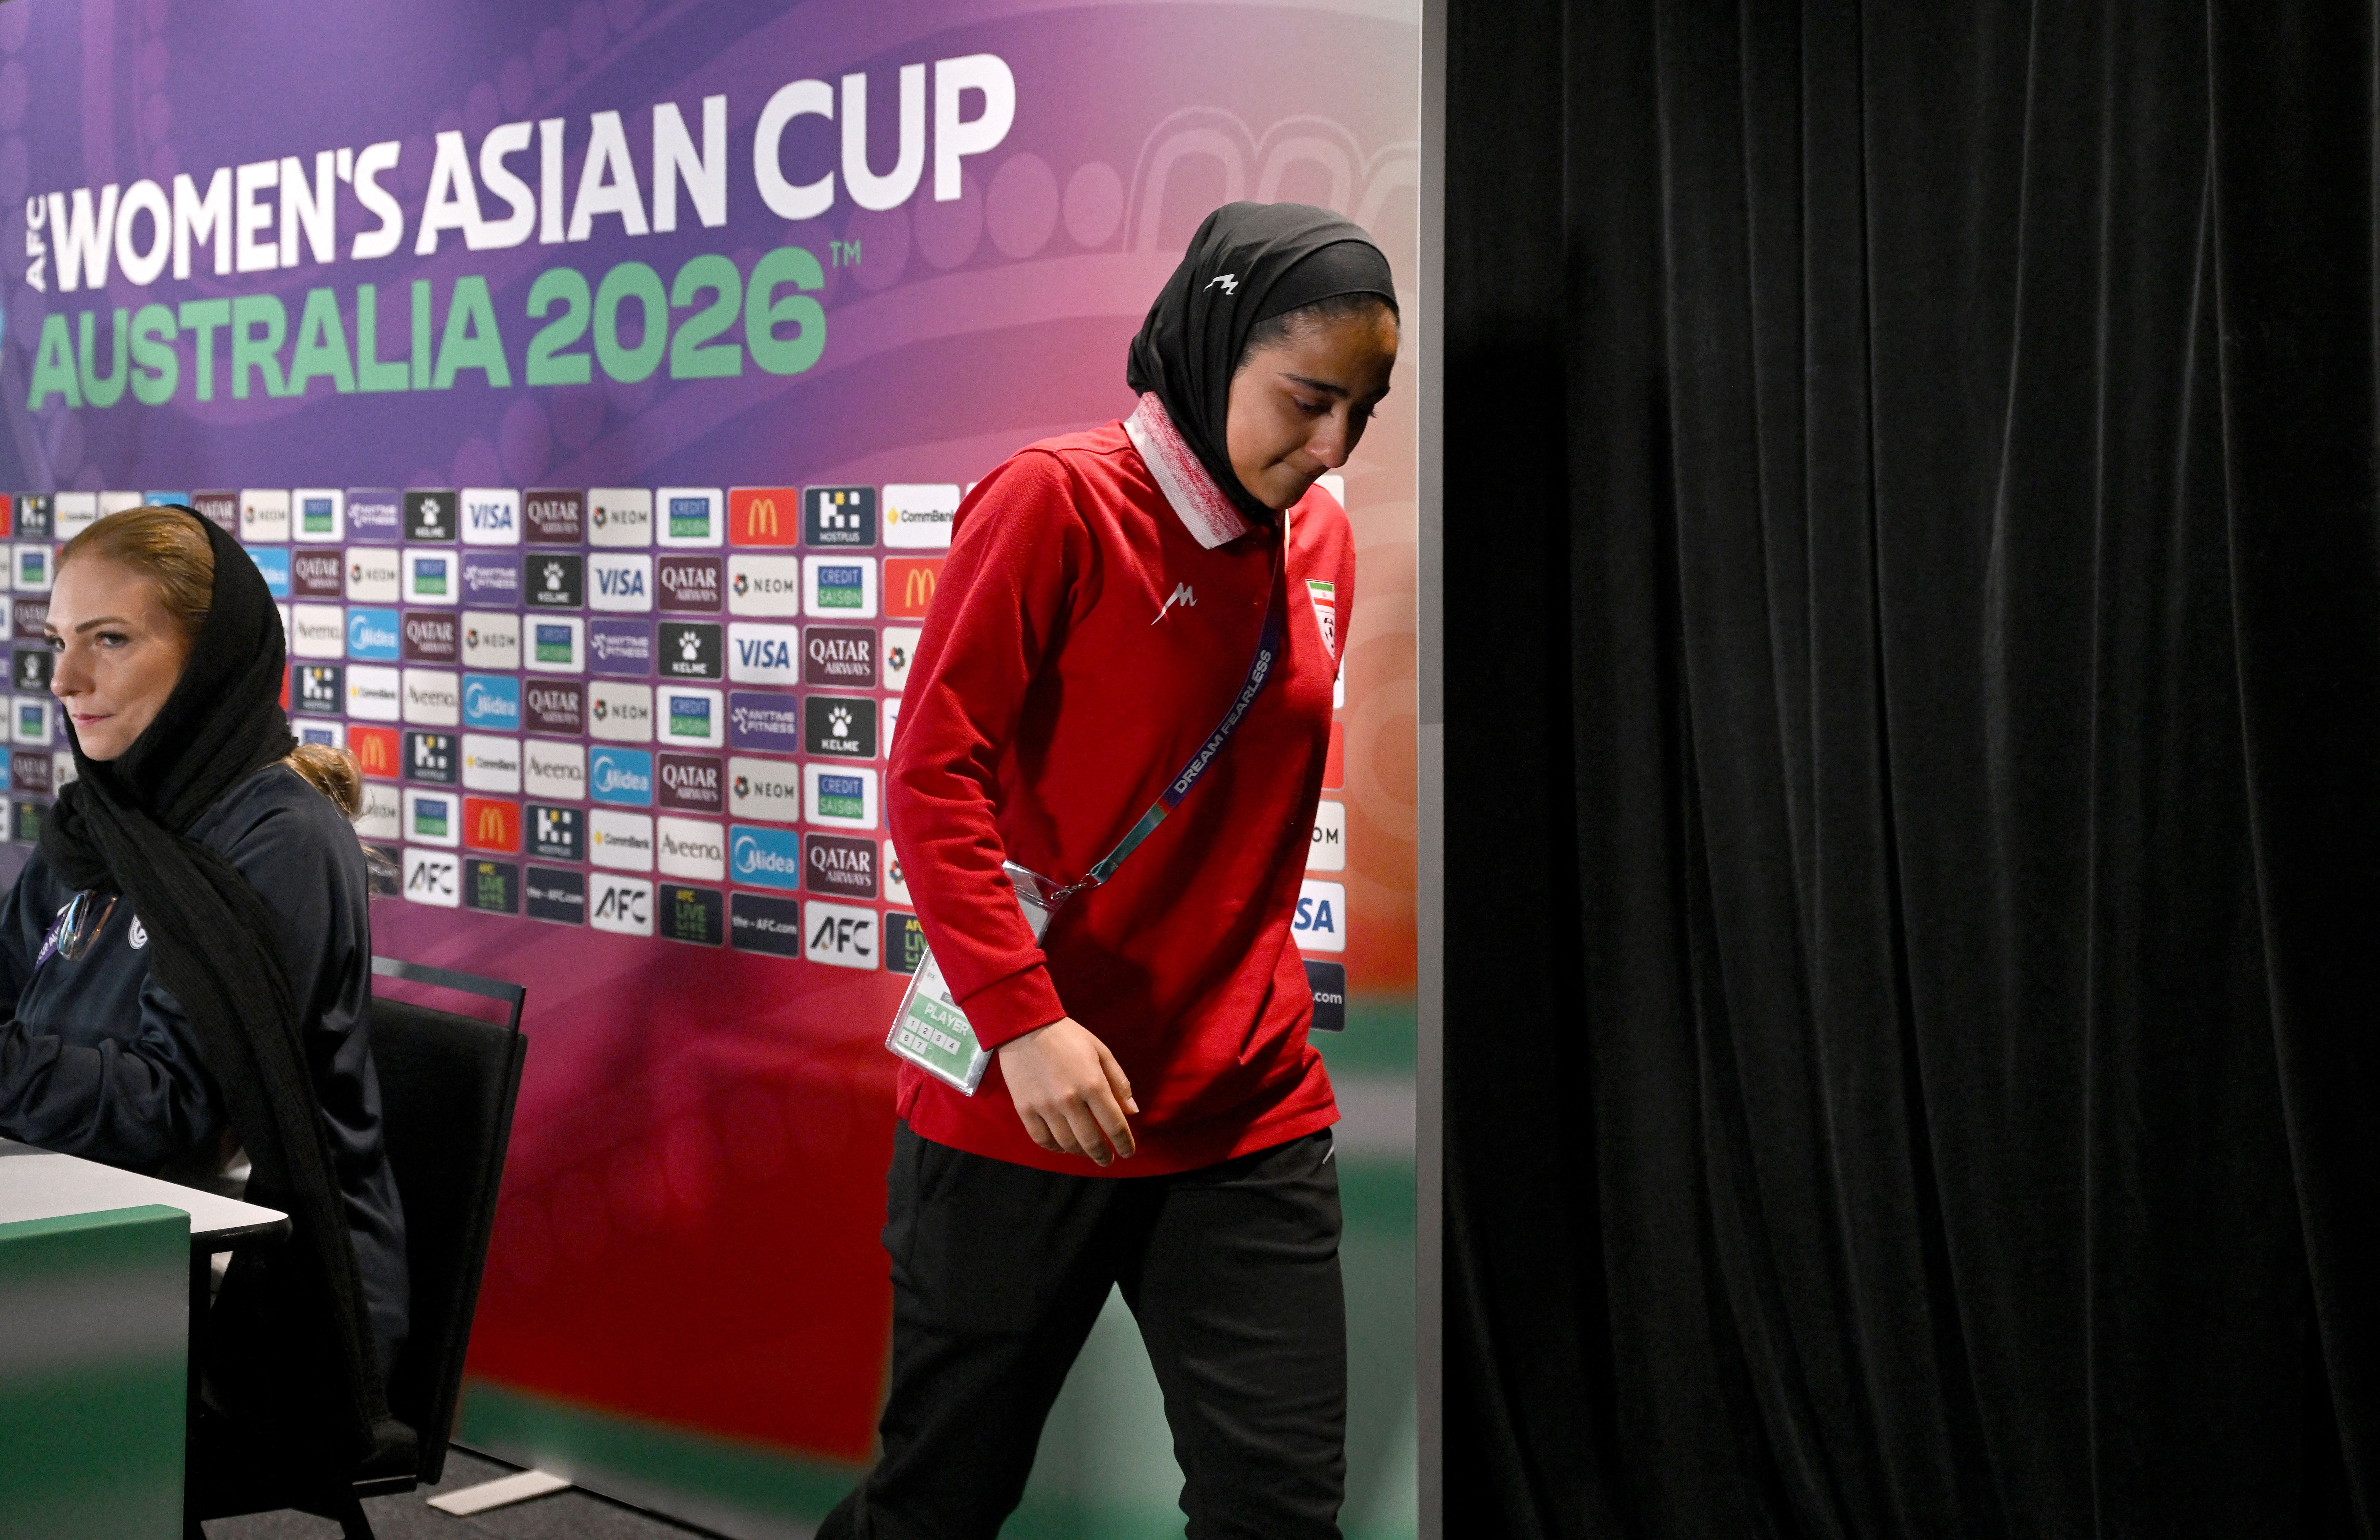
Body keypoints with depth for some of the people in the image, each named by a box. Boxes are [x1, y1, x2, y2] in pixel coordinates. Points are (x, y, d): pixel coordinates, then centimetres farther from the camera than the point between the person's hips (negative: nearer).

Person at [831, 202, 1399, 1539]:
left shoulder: (1323, 541, 8)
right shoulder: (1058, 501, -10)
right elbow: (933, 776, -13)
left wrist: (1262, 1002, 11)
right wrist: (1023, 1019, -21)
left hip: (1248, 1114, 5)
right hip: (1021, 1109, -5)